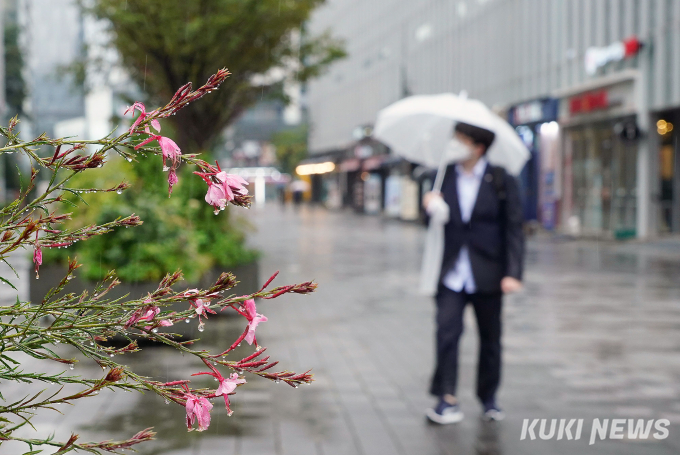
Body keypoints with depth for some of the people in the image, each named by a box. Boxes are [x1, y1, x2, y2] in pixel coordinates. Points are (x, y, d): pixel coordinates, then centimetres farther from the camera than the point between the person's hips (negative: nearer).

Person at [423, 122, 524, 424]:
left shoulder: (502, 181, -3)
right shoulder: (444, 176, 6)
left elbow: (514, 230, -5)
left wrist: (513, 273, -13)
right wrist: (431, 208, -12)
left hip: (487, 275, -1)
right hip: (451, 274, 1)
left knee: (490, 338, 10)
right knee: (447, 332, -11)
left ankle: (489, 399, 25)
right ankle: (447, 399, -7)